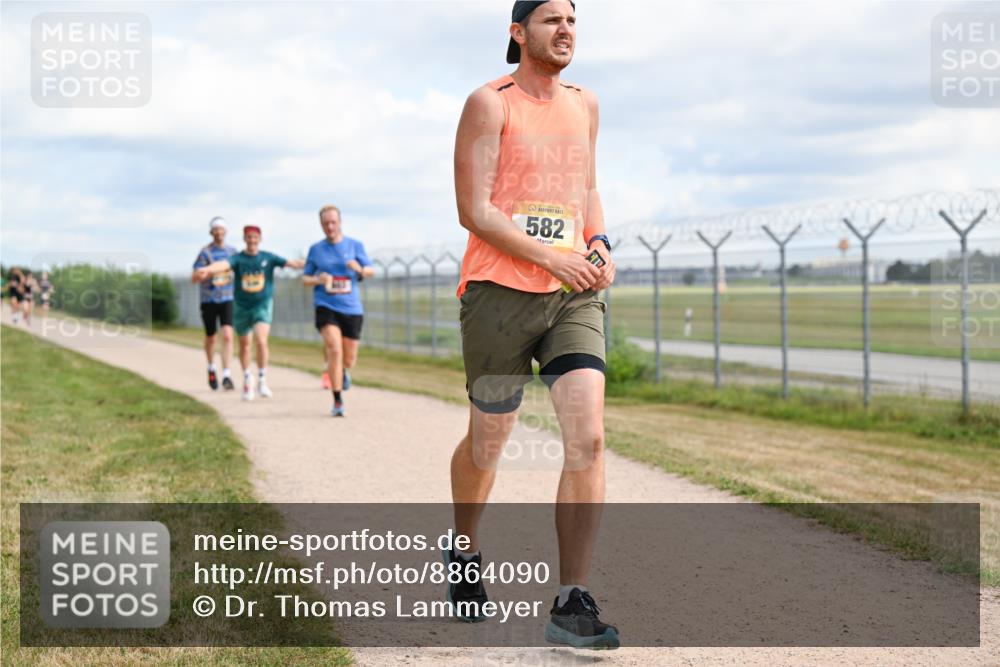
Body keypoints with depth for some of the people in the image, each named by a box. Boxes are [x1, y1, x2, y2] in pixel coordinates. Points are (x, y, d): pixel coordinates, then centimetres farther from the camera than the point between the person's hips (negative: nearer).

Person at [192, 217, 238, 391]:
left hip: (227, 299, 1)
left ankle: (226, 376, -19)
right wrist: (213, 271, -28)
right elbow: (195, 277, -14)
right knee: (211, 338, 12)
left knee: (227, 337, -15)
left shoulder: (232, 251, 5)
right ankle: (211, 368, 38)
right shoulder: (205, 252, -6)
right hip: (209, 300, -1)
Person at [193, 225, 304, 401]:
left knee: (261, 340, -19)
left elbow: (292, 263, -11)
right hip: (242, 307, 1)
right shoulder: (238, 258, -7)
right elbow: (224, 264, -27)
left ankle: (262, 381, -5)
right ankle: (247, 378, 35)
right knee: (244, 344, 13)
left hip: (262, 304, -1)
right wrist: (207, 269, -47)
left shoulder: (268, 258, -3)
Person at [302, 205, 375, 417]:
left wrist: (360, 269, -17)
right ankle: (337, 401, -15)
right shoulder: (316, 249, 8)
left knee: (349, 358, 8)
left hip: (352, 308, 1)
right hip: (326, 306, -1)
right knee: (334, 350, -21)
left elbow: (371, 271, 6)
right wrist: (318, 280, -11)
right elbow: (305, 279, 12)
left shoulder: (355, 245, 7)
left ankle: (343, 372, 46)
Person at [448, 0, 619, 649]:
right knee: (487, 444, 9)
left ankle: (572, 603, -11)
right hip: (500, 293, -4)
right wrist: (551, 257, -17)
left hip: (574, 298, 4)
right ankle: (464, 550, 39)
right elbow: (473, 210, -10)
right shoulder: (489, 104, -4)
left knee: (588, 439, -13)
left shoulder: (585, 104, 15)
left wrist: (599, 245, 7)